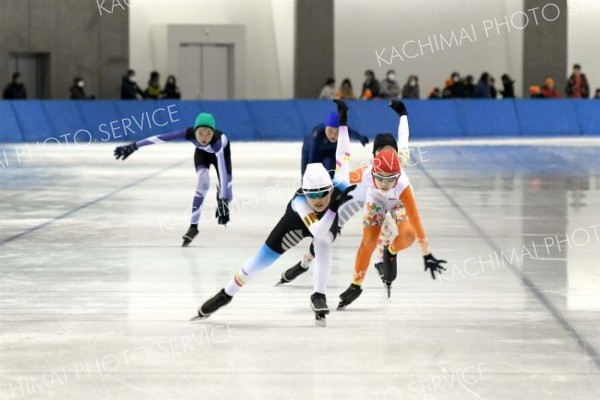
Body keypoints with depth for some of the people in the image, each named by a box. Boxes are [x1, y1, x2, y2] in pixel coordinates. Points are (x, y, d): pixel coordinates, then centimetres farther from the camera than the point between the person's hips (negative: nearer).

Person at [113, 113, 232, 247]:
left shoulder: (218, 141, -48)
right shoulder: (189, 134, -41)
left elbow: (223, 172, -51)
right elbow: (161, 138, -39)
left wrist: (222, 200, -56)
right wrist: (133, 146, -37)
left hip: (221, 153, -1)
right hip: (202, 152, 1)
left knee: (227, 197, -4)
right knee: (203, 181, -27)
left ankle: (220, 197, 37)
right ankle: (193, 226, -17)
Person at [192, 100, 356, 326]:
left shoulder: (339, 188, -40)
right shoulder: (299, 203, -46)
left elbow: (343, 155, -28)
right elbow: (318, 231, -57)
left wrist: (343, 121, -29)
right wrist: (335, 207, -67)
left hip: (329, 218, 2)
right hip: (298, 222, -2)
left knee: (323, 248, -31)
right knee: (262, 259, -2)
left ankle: (318, 297, -16)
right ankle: (226, 295, 16)